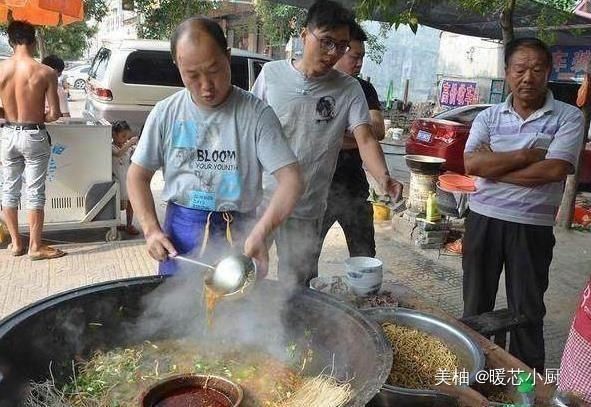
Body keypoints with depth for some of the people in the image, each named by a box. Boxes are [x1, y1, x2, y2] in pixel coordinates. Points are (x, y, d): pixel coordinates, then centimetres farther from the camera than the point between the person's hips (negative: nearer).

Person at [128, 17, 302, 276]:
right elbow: (137, 176, 6)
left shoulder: (256, 113, -11)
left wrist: (260, 232, -31)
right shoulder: (165, 113, -2)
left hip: (239, 235, -2)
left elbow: (290, 179, -16)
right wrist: (151, 230, -9)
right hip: (179, 235, 2)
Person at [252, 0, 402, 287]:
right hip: (258, 197, 1)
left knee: (296, 290, 10)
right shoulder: (272, 73, -1)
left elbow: (365, 139, -13)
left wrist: (383, 177, -33)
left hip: (306, 210, 0)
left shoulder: (349, 90, -3)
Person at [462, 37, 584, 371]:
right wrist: (526, 155, -15)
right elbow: (472, 164, -11)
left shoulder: (568, 117, -3)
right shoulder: (488, 117, 4)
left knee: (527, 310, 10)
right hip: (484, 220, 3)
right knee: (476, 303, 16)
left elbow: (554, 170, -18)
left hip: (532, 227, -2)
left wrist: (493, 165, -13)